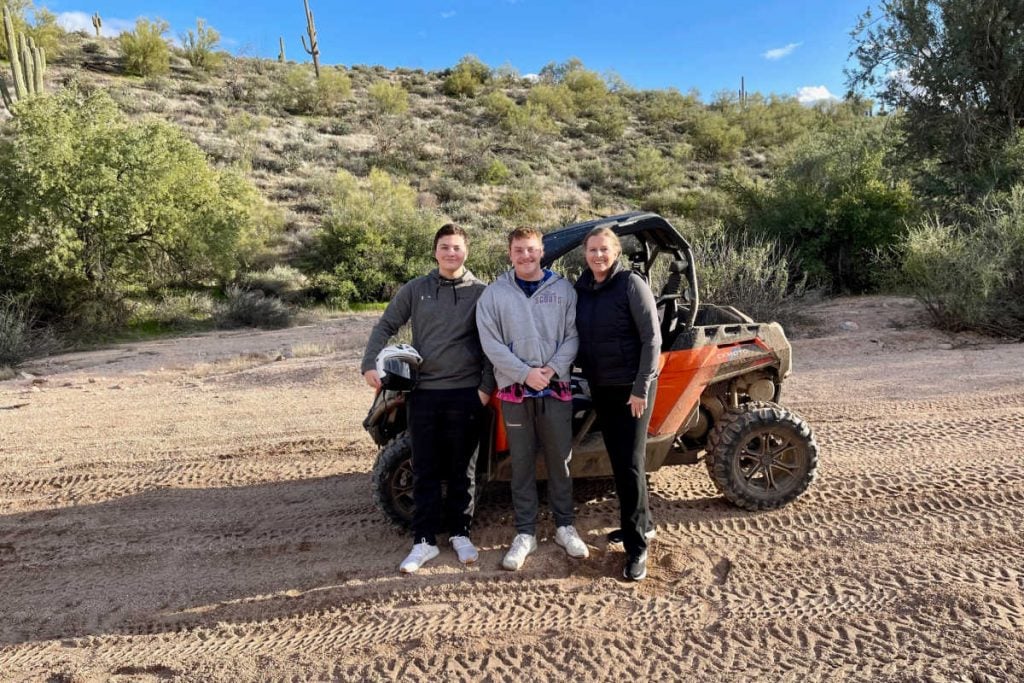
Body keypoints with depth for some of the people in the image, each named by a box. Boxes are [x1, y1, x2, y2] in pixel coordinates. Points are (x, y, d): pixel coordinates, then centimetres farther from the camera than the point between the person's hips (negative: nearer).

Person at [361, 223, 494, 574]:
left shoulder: (481, 293, 2)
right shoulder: (414, 289, 6)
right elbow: (385, 326, 7)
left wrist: (487, 386, -5)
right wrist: (370, 364, -6)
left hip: (466, 393, -1)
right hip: (423, 392, 1)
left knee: (462, 469, 9)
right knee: (425, 470, 7)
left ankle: (459, 533, 25)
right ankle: (424, 541, 17)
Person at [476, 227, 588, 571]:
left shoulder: (563, 289, 3)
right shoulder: (494, 293, 0)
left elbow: (572, 336, 0)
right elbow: (490, 342, -6)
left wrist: (553, 368, -15)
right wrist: (526, 373, -14)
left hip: (556, 389, 1)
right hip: (515, 391, 0)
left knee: (560, 461, 10)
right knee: (522, 465, 8)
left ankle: (565, 526, 27)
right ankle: (525, 533, 20)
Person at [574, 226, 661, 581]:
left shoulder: (631, 284, -12)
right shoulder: (580, 289, 5)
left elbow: (651, 338, -14)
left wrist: (641, 388, -17)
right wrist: (585, 375, 5)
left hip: (631, 388, -6)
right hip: (599, 388, 6)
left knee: (631, 463, -4)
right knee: (616, 459, 15)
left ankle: (637, 547, 6)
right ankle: (639, 523, 33)